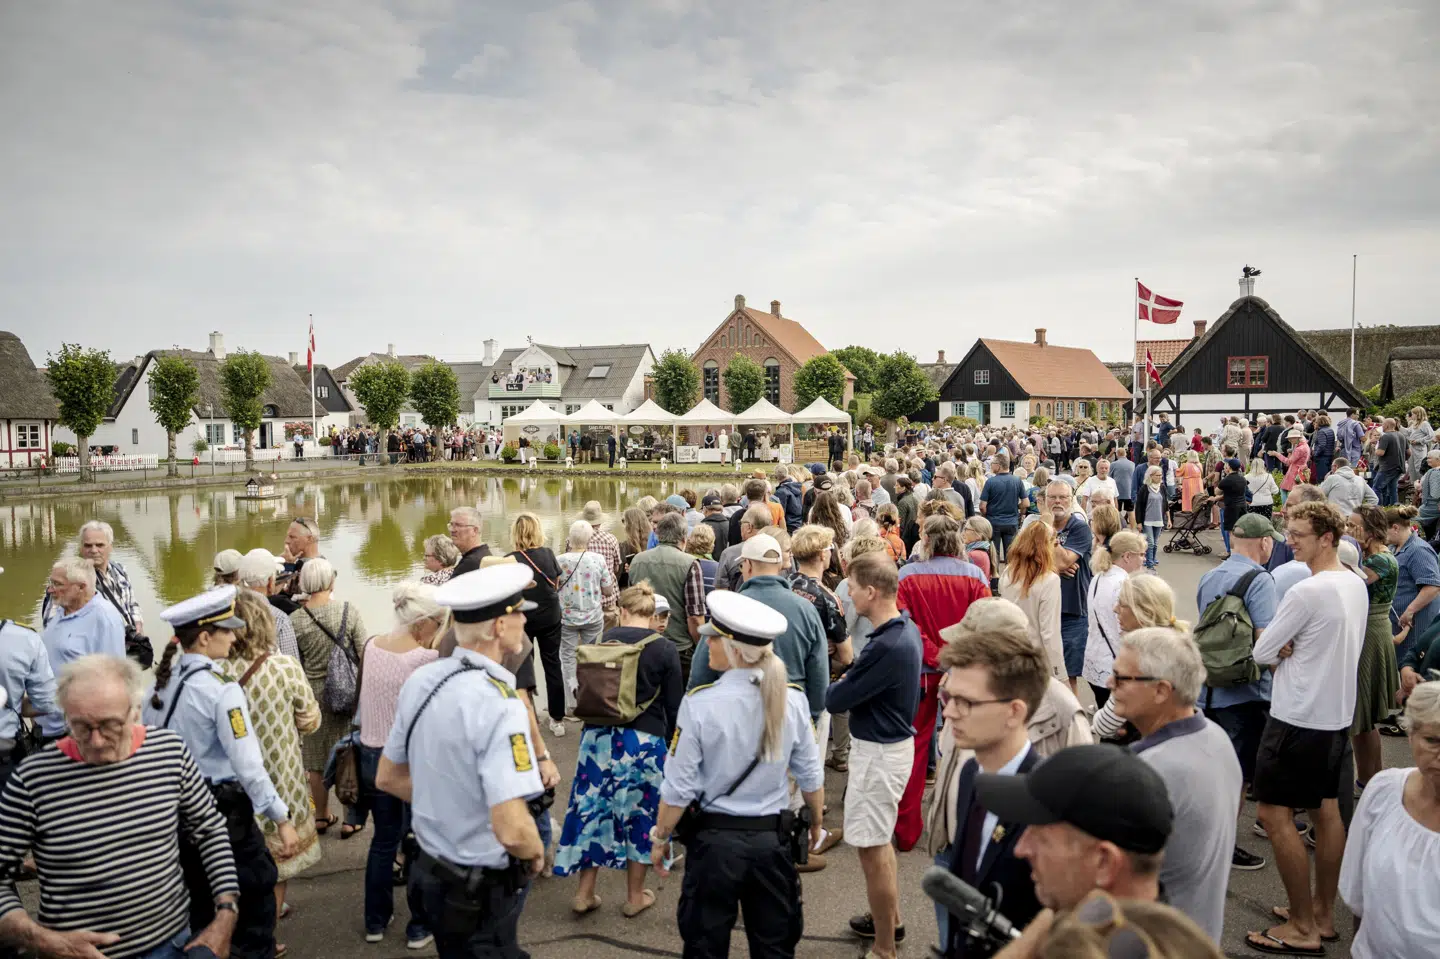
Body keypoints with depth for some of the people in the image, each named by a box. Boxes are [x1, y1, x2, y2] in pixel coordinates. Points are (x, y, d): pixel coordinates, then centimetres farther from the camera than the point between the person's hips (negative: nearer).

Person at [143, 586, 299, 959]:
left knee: (196, 896, 20)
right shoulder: (221, 691, -20)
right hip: (221, 806, -7)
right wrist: (282, 819, -18)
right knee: (257, 886, 7)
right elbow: (247, 765, -22)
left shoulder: (160, 684, 1)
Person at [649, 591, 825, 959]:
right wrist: (816, 822, 20)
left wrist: (660, 838, 3)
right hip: (773, 837, 3)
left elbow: (678, 788, -13)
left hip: (715, 838, -3)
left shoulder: (700, 704, -19)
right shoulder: (792, 700, -9)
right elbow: (811, 776, 1)